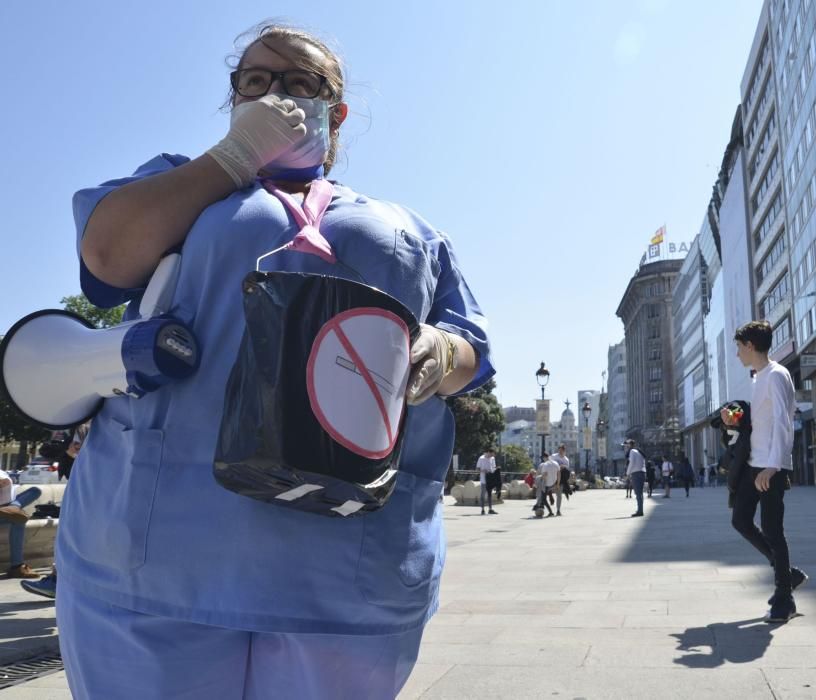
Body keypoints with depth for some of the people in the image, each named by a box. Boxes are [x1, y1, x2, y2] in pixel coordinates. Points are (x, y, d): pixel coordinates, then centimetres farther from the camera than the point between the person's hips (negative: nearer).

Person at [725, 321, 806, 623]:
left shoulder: (776, 375, -12)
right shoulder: (757, 379, 16)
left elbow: (782, 422, -22)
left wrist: (771, 467, -29)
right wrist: (734, 421, 6)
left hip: (772, 468, -9)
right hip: (753, 464, 9)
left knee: (772, 530, -4)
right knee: (741, 521, 10)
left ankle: (784, 598, 8)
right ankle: (787, 573, 25)